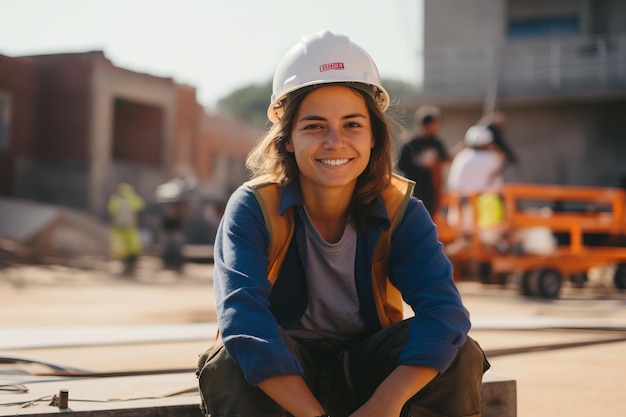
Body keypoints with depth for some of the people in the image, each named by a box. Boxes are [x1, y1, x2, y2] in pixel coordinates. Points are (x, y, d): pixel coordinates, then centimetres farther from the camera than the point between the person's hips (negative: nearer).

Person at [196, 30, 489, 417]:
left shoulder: (401, 212, -12)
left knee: (461, 355, -25)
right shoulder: (253, 209, -18)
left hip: (366, 370, 2)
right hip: (283, 371, -2)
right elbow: (242, 315, -33)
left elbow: (443, 309, -27)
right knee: (232, 363, -35)